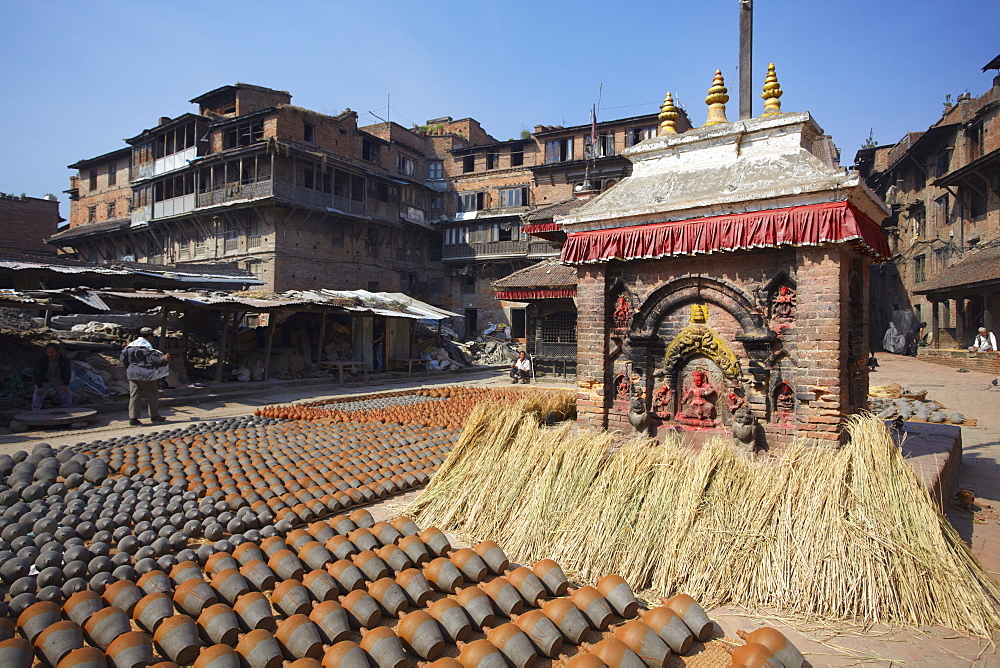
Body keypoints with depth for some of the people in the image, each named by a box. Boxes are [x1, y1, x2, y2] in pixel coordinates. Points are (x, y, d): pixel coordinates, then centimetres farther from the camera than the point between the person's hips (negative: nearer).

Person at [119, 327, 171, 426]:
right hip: (145, 374, -6)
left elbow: (123, 358, 13)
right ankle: (154, 416, 13)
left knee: (134, 396, 5)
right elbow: (151, 358, -20)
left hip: (132, 374, 6)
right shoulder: (146, 345, -9)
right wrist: (163, 358, -26)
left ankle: (133, 418, 0)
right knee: (152, 394, 7)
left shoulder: (130, 345, 11)